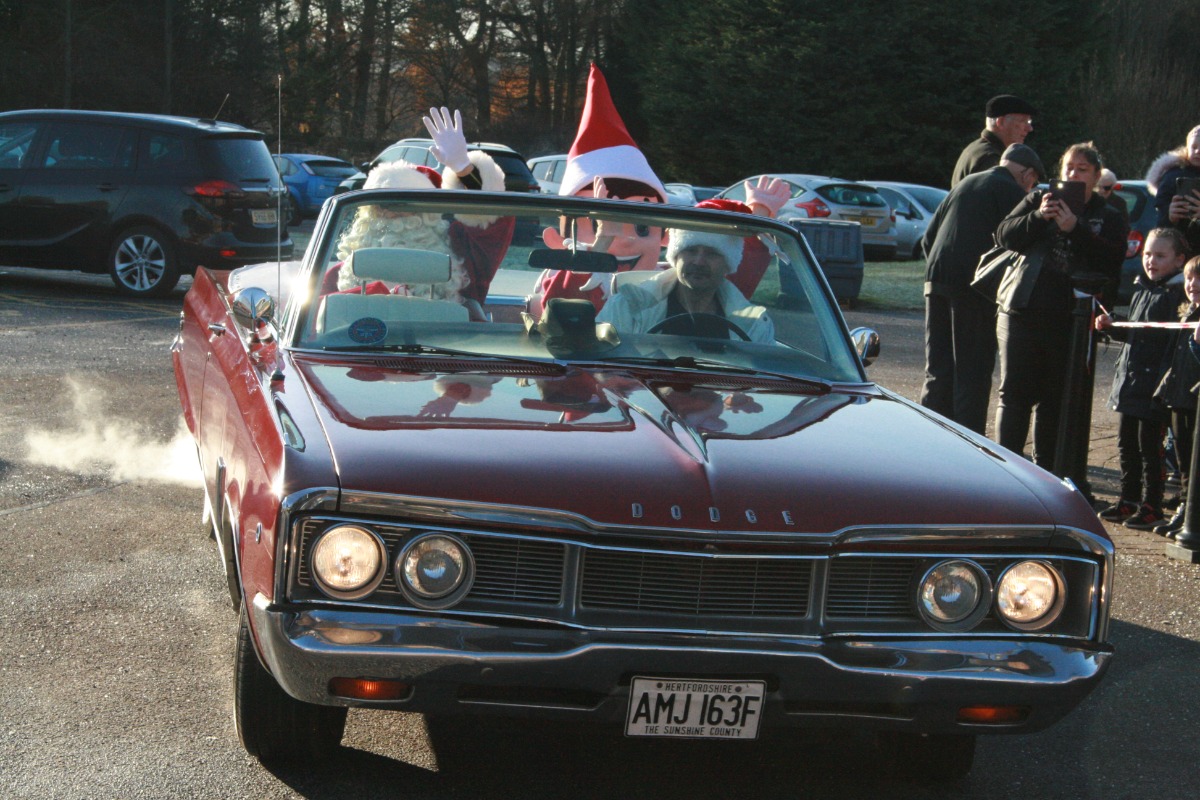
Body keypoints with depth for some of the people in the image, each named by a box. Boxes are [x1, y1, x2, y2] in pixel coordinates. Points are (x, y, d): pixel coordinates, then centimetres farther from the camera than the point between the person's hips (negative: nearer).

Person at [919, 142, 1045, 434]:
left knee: (938, 369, 12)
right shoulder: (1012, 192, -1)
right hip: (974, 287, -6)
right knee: (973, 371, 0)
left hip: (937, 279, 6)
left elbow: (928, 238, 21)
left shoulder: (964, 184, 21)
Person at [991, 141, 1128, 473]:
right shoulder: (1038, 199, 11)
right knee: (1014, 394, -1)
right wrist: (1038, 216, -14)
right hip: (1023, 311, 1)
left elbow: (1111, 260, -8)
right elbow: (1004, 235, 1)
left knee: (1055, 399, 6)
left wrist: (1075, 230, -17)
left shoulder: (1109, 218, 9)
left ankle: (1045, 471, 15)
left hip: (1071, 319, 0)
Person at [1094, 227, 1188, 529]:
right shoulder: (1141, 289, 14)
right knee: (1126, 442, 13)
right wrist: (1111, 328, 8)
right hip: (1129, 380, 8)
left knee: (1149, 444, -2)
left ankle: (1151, 505, 8)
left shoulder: (1179, 294, -10)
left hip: (1155, 385, -8)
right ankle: (1129, 499, 25)